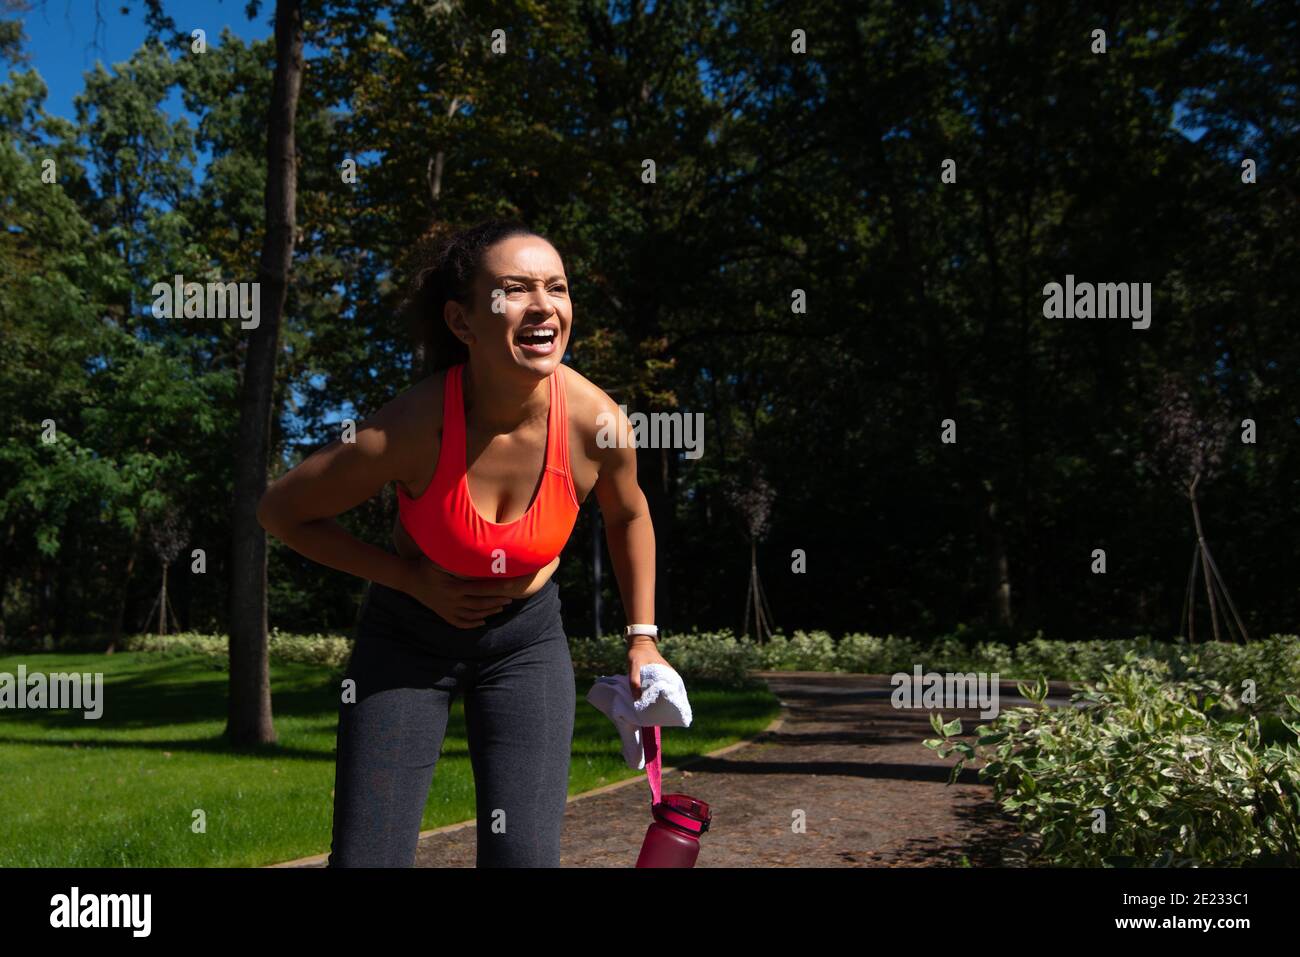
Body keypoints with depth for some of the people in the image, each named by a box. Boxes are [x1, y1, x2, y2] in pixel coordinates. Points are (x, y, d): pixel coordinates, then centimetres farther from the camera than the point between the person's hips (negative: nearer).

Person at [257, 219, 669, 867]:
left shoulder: (597, 424, -22)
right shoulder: (411, 429, -29)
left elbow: (628, 516, 2)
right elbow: (281, 512, -12)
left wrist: (642, 638, 4)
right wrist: (414, 580, -16)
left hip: (526, 638, 2)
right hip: (407, 638, -1)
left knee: (525, 854, -4)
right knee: (368, 856, 0)